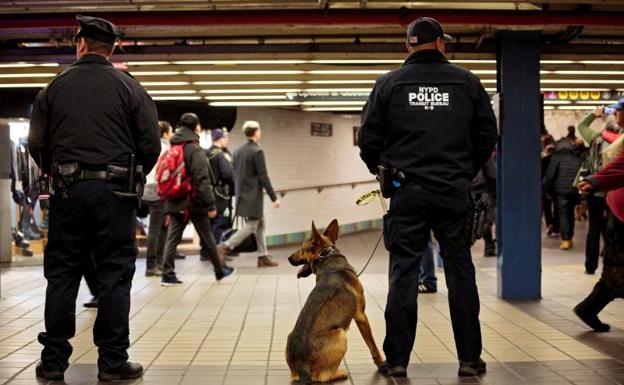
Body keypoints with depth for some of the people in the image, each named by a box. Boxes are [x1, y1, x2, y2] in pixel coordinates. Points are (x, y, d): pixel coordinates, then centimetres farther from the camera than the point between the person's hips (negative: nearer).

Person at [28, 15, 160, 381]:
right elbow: (151, 145, -3)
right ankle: (113, 362, 5)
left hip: (68, 190, 2)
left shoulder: (55, 87, 6)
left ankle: (54, 360, 14)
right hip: (115, 192, -2)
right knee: (115, 276, 3)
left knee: (62, 275, 9)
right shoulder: (130, 88, 1)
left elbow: (37, 144, 4)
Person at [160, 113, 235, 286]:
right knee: (208, 239, 8)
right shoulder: (195, 150, -13)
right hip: (194, 203, -6)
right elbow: (202, 180, -19)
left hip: (175, 203, 6)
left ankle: (168, 274, -4)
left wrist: (169, 201, 17)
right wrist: (210, 205, -17)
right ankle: (220, 271, 21)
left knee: (172, 239, 3)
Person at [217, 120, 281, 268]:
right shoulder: (257, 152, -15)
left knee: (260, 224, 14)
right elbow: (263, 177, -17)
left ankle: (263, 256, 16)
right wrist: (274, 197, -13)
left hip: (242, 194, 9)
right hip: (253, 196, -9)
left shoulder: (238, 151, 9)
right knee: (251, 225, -4)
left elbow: (234, 174, 13)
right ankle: (225, 247, -11)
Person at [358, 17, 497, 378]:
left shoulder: (389, 83, 1)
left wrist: (382, 171, 19)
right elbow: (488, 135, 7)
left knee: (403, 274, 5)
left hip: (407, 193, 0)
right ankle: (470, 358, 15)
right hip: (456, 192, 1)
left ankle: (397, 360, 8)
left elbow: (368, 139, 1)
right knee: (461, 273, 9)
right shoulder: (466, 81, 4)